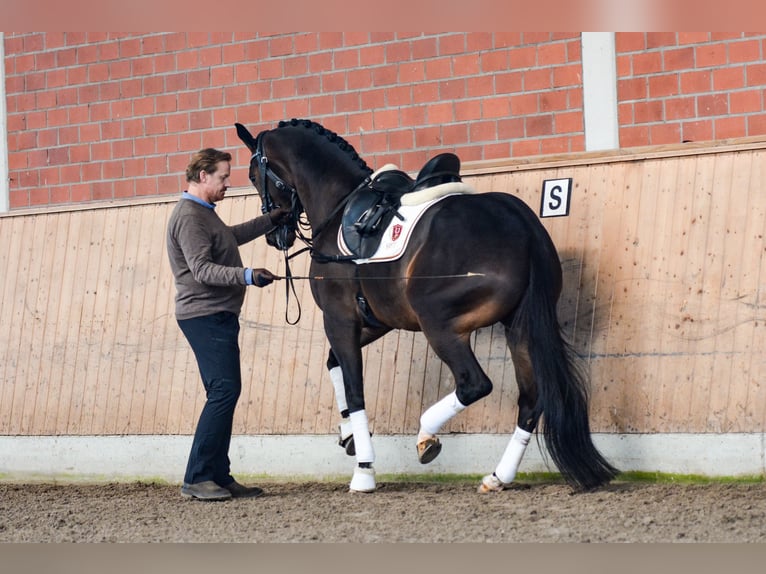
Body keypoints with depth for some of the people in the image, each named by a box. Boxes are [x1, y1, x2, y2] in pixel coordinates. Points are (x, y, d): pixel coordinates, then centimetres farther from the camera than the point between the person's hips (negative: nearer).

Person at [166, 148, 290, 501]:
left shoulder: (203, 213, 18)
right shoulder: (189, 217, -15)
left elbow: (231, 236, 37)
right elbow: (203, 270, -24)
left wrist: (270, 221, 35)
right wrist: (247, 276, -34)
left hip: (218, 316, 11)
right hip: (205, 316, -11)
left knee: (225, 393, 9)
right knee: (224, 391, -15)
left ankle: (219, 477, 11)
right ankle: (196, 479, -15)